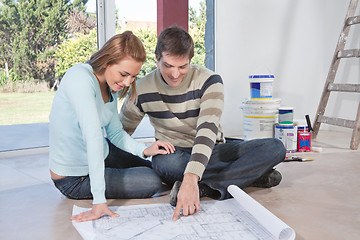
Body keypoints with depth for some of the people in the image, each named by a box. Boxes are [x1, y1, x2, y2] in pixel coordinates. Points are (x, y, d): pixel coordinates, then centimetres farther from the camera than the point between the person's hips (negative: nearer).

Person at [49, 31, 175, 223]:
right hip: (74, 179, -9)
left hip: (100, 155, 9)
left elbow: (114, 132, 4)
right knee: (153, 182, -6)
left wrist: (144, 150, -14)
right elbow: (93, 136, -40)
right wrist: (99, 201, -45)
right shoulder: (80, 78, -31)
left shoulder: (111, 84, -4)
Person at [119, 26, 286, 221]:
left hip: (210, 153, 1)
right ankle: (251, 175, -26)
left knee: (275, 148, -20)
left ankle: (204, 188, -34)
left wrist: (191, 178, -45)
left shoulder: (209, 81, -14)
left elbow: (208, 129, -30)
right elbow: (121, 131, 8)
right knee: (166, 163, -41)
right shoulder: (143, 90, -9)